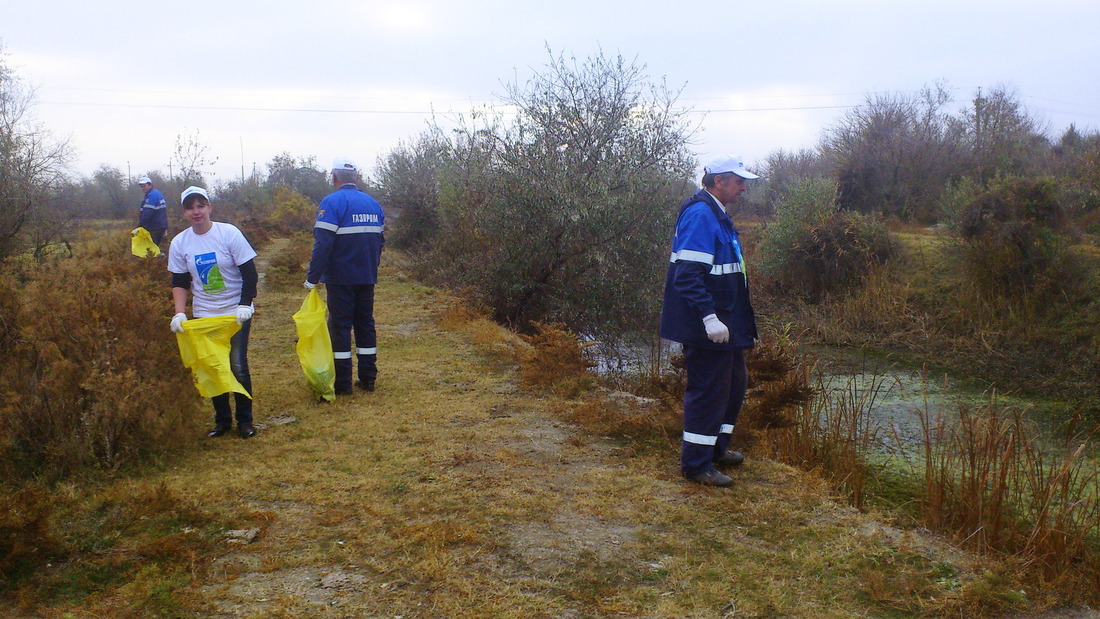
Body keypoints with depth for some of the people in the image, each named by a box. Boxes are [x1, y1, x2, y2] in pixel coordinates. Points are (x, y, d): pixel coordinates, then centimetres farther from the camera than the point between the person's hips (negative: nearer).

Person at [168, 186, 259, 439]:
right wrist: (179, 313, -8)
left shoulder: (229, 233, -10)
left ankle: (245, 420, 10)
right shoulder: (179, 243, -1)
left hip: (236, 313, -3)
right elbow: (179, 283, 5)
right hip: (203, 315, 3)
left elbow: (250, 273, -8)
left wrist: (245, 305, -18)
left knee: (238, 366, -5)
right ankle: (222, 420, 20)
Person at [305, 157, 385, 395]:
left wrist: (312, 278, -14)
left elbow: (323, 244, -17)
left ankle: (342, 383, 3)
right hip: (367, 277, 6)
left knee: (340, 326, 1)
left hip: (341, 278, -6)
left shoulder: (332, 202, -11)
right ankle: (368, 378, 16)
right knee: (365, 324, 13)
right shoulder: (373, 203, 10)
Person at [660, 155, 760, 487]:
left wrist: (740, 321, 26)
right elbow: (688, 274, -27)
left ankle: (716, 447, 36)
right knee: (708, 391, -3)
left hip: (725, 323, 11)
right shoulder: (700, 215, -19)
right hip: (707, 327, -11)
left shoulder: (717, 215, 15)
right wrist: (710, 317, -30)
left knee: (735, 382, 21)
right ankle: (696, 464, 10)